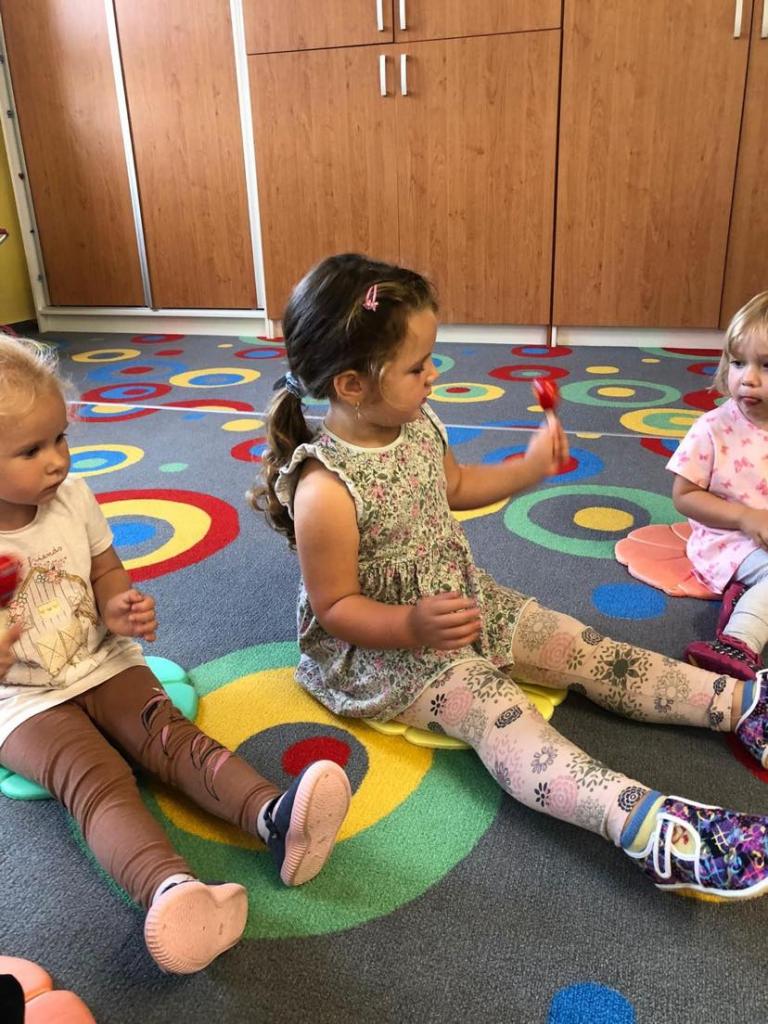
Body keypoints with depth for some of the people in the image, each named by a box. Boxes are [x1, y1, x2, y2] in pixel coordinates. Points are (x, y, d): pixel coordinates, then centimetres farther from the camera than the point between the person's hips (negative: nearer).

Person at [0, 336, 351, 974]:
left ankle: (274, 815, -44)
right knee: (95, 778, -29)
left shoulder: (72, 498, -3)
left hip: (100, 664, 4)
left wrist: (119, 609, -10)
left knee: (170, 733, -22)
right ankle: (171, 887, -54)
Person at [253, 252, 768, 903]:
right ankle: (653, 829, -43)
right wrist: (415, 626, -36)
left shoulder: (417, 424, -4)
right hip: (379, 649, -7)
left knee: (584, 649, -1)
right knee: (495, 707, -29)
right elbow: (334, 607, -22)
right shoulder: (326, 488, -29)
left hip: (463, 599, 8)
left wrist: (531, 468, 10)